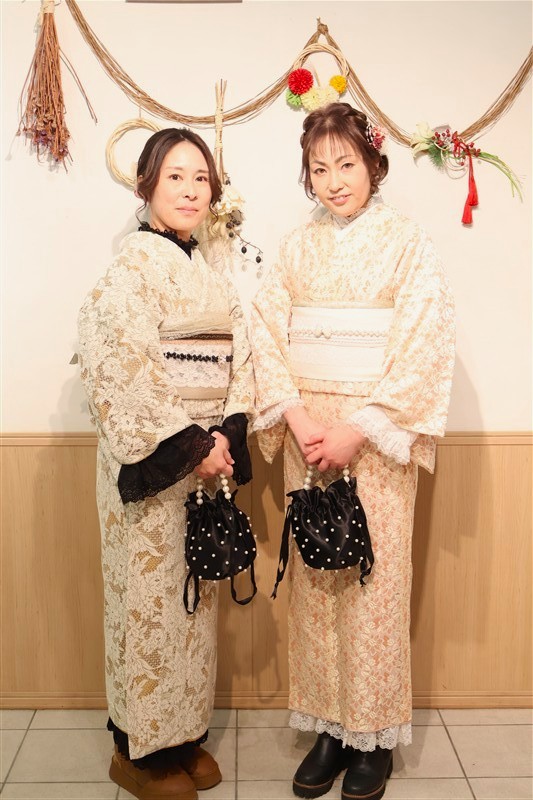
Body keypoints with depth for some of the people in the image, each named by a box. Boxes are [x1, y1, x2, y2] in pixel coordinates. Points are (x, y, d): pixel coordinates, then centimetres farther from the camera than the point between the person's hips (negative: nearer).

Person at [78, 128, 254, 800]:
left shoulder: (208, 271, 13)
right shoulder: (135, 263, -10)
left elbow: (238, 360, 9)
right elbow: (123, 371, -18)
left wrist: (224, 437, -6)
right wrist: (189, 449, -16)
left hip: (205, 456, 8)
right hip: (150, 464, -7)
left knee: (195, 595, 15)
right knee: (151, 597, 3)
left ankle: (186, 733, 31)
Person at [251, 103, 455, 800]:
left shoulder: (408, 243, -1)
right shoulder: (297, 248, 10)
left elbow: (426, 349, -9)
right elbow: (266, 334, 5)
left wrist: (357, 430, -14)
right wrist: (297, 415, -10)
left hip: (376, 437, -3)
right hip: (306, 433, 4)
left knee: (374, 580, 2)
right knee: (314, 579, 7)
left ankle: (374, 735, 21)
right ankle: (328, 726, 24)